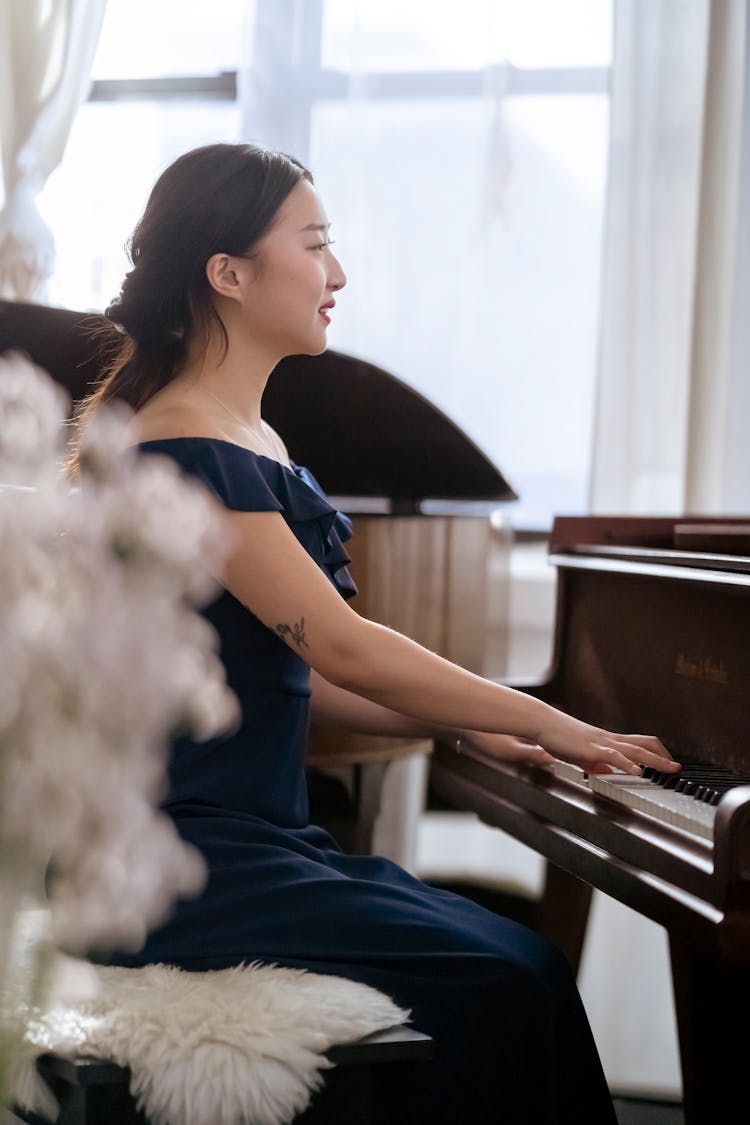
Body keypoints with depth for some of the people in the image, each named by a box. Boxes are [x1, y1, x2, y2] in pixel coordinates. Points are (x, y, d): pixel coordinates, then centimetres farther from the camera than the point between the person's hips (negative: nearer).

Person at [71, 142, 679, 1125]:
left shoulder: (258, 444, 17)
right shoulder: (185, 447, -14)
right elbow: (340, 648, -19)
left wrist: (465, 724, 12)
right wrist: (549, 725, -12)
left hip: (258, 838, 9)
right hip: (177, 857, -9)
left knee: (525, 959, -5)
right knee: (503, 984, -18)